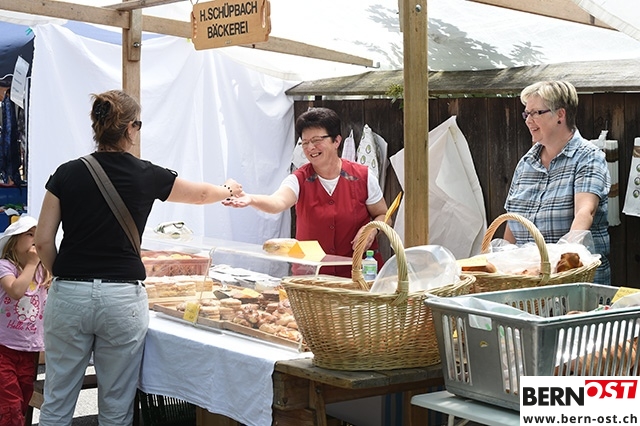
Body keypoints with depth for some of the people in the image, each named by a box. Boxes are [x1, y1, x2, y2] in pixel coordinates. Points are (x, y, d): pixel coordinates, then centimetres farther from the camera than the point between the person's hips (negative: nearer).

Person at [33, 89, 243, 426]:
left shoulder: (67, 174, 0)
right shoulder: (147, 176, -2)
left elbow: (43, 241, 1)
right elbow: (201, 193, 17)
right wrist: (229, 190, 38)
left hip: (69, 295, 2)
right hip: (122, 297, -1)